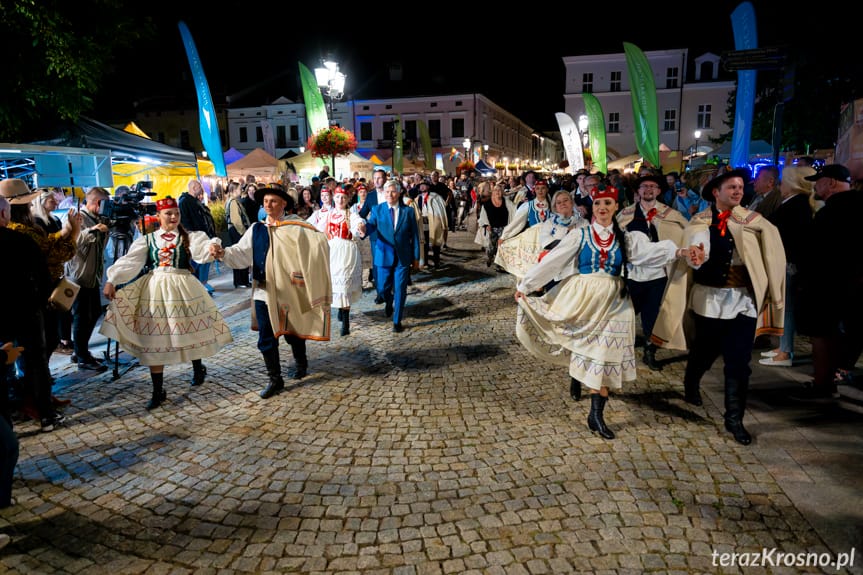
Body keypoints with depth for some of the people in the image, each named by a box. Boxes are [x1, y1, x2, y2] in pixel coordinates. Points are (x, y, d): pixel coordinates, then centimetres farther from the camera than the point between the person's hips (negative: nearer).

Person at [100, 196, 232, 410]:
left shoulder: (189, 237, 1)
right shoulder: (147, 239, 6)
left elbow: (203, 249, -19)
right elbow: (129, 261, -2)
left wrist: (213, 248, -42)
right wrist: (111, 280, -14)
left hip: (183, 288, -1)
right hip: (155, 290, 1)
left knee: (190, 332, 8)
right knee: (155, 340, 3)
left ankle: (198, 368, 39)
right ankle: (158, 391, 12)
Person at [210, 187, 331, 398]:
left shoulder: (295, 227, -5)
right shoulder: (256, 229, 5)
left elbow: (317, 241, -15)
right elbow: (241, 252, -2)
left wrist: (320, 240, -37)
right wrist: (223, 253, -20)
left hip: (288, 291, -3)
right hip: (263, 291, 3)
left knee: (293, 331, 14)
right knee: (266, 338, 5)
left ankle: (301, 363, 43)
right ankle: (274, 379, 20)